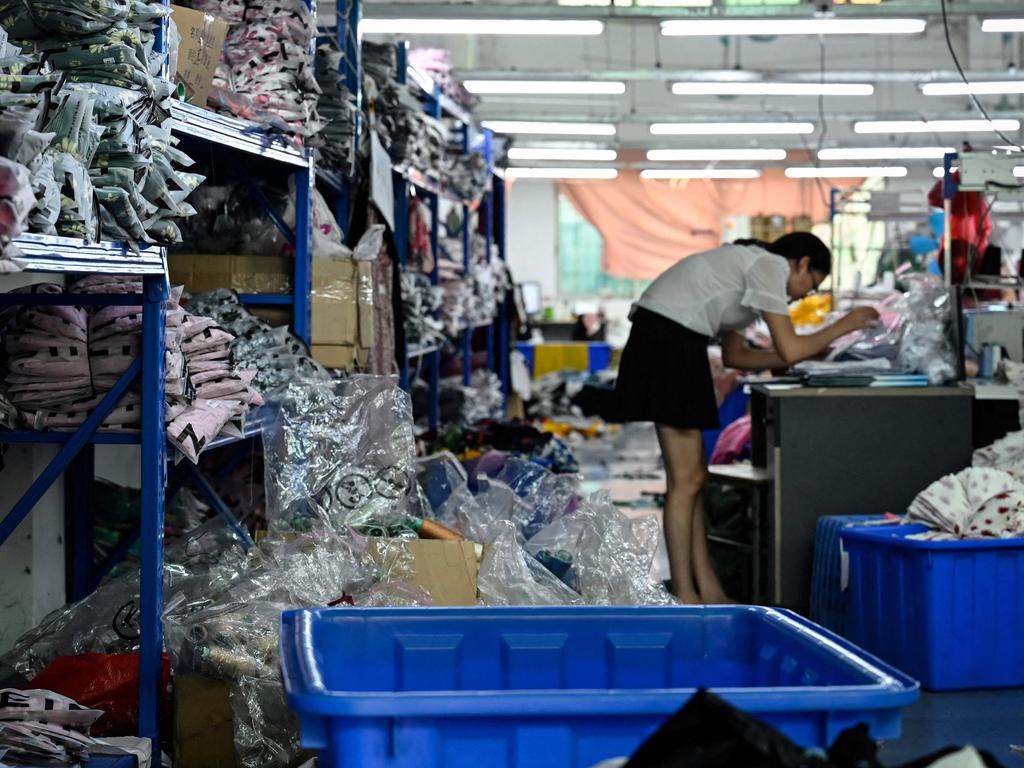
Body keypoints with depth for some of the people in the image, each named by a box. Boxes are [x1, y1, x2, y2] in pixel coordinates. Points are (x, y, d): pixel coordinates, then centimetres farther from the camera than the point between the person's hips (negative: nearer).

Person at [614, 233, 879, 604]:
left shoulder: (748, 264, 24)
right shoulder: (771, 266, -5)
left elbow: (734, 354, 28)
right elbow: (789, 349, -10)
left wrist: (806, 354, 23)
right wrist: (844, 325, 4)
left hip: (674, 345, 11)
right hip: (668, 340, -11)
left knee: (692, 478, 11)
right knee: (686, 479, -7)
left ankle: (709, 590, 14)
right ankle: (685, 597, -4)